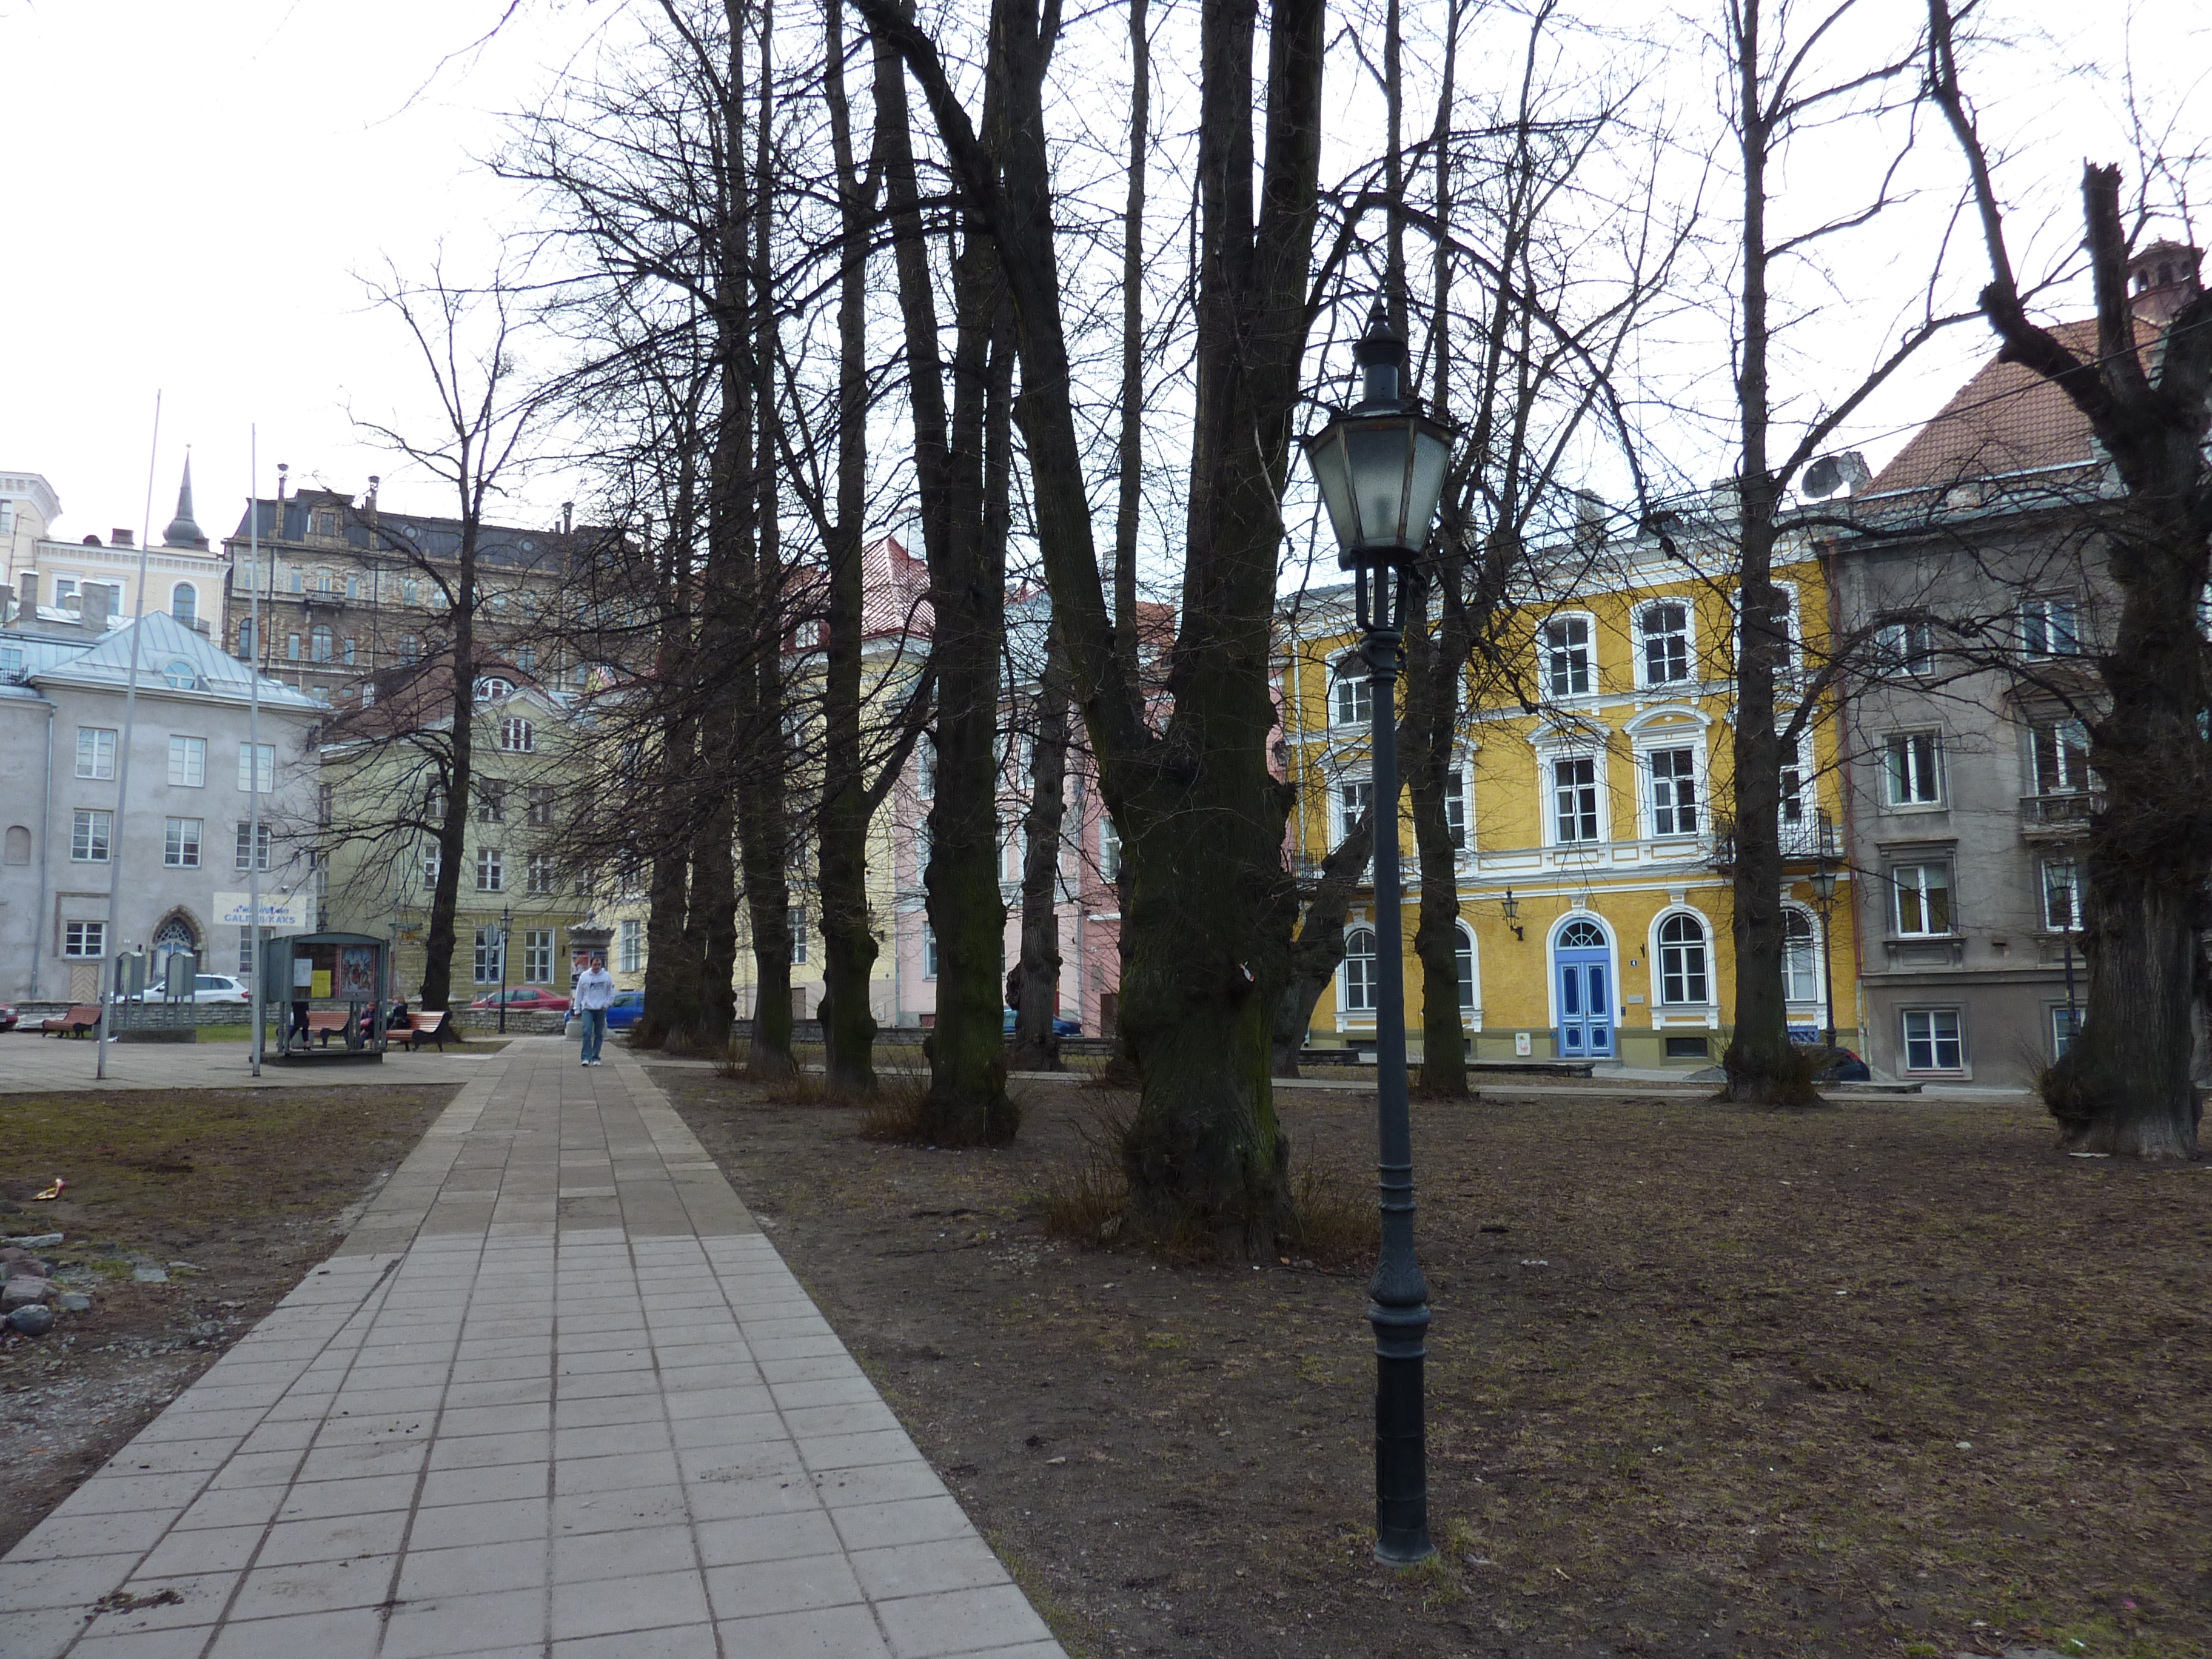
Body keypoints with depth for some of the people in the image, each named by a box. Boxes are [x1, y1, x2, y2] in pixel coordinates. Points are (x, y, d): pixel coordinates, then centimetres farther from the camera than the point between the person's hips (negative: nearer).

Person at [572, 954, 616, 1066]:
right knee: (587, 1032, -14)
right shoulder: (584, 976, 4)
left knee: (599, 1035, 5)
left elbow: (611, 993, 8)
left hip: (601, 1009, 1)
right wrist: (577, 1010, 6)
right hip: (587, 1008, -1)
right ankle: (586, 1057, -15)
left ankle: (596, 1057, 13)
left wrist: (607, 1004, -5)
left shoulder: (607, 976, 3)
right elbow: (579, 994, 8)